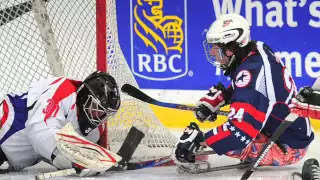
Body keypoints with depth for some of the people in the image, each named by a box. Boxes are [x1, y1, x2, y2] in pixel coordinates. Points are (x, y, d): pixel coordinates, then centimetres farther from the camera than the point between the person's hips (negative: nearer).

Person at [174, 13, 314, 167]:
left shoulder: (252, 72, -30)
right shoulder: (256, 51, -1)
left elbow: (240, 130, -37)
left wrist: (198, 140, -31)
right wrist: (210, 101, 11)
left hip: (289, 147, -10)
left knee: (231, 143, -27)